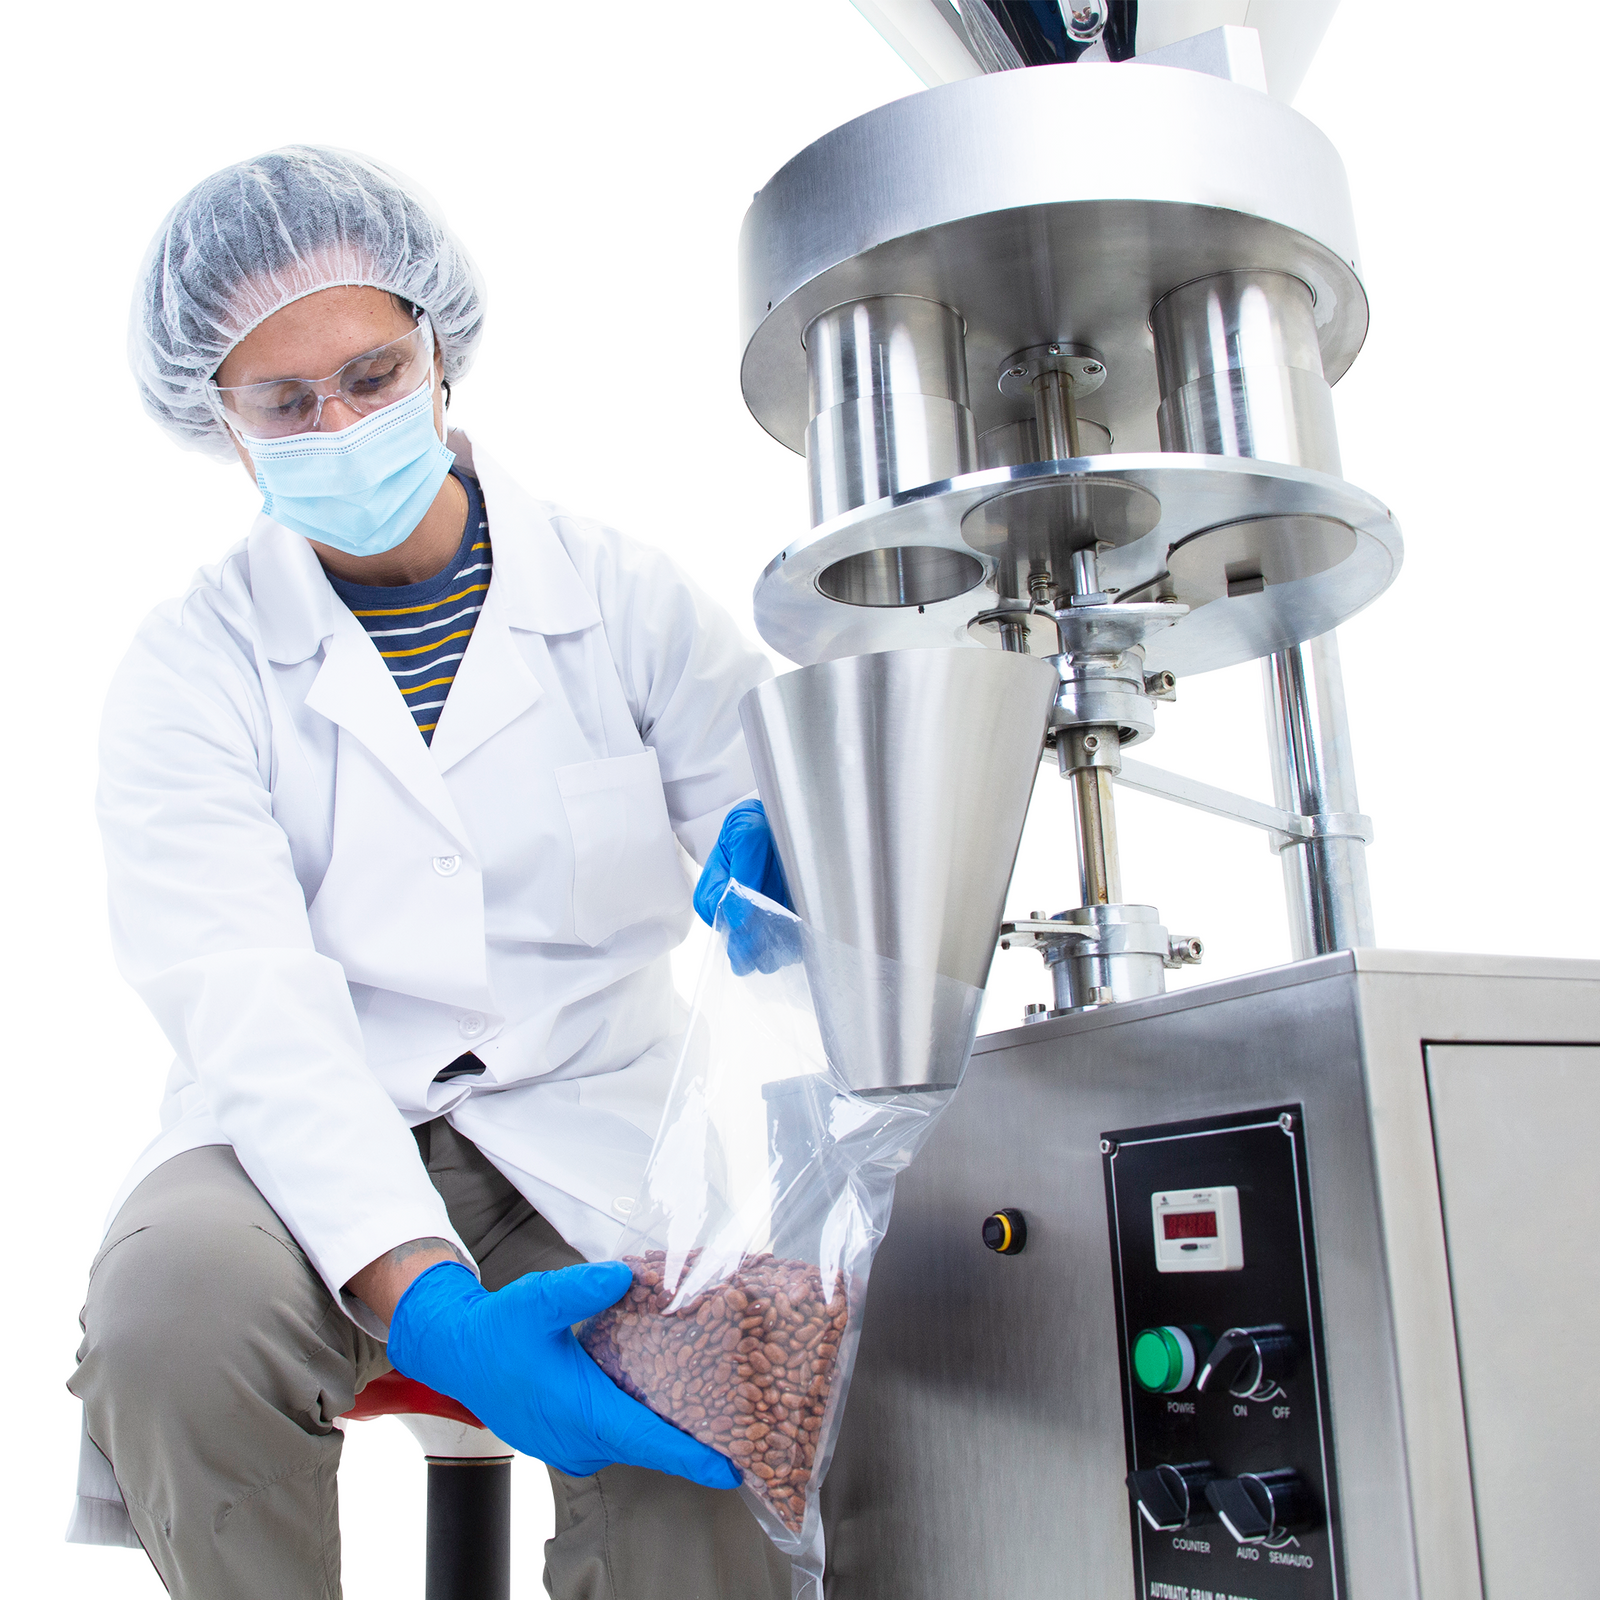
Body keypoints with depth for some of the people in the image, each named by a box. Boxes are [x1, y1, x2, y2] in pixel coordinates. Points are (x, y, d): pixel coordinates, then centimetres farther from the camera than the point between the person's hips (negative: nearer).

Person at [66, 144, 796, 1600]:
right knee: (171, 1307, -31)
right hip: (310, 1143, 1)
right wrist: (421, 1297, -31)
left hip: (597, 1126, 0)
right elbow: (248, 1003, -15)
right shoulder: (192, 667, -1)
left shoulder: (622, 597, 4)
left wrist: (776, 833, -25)